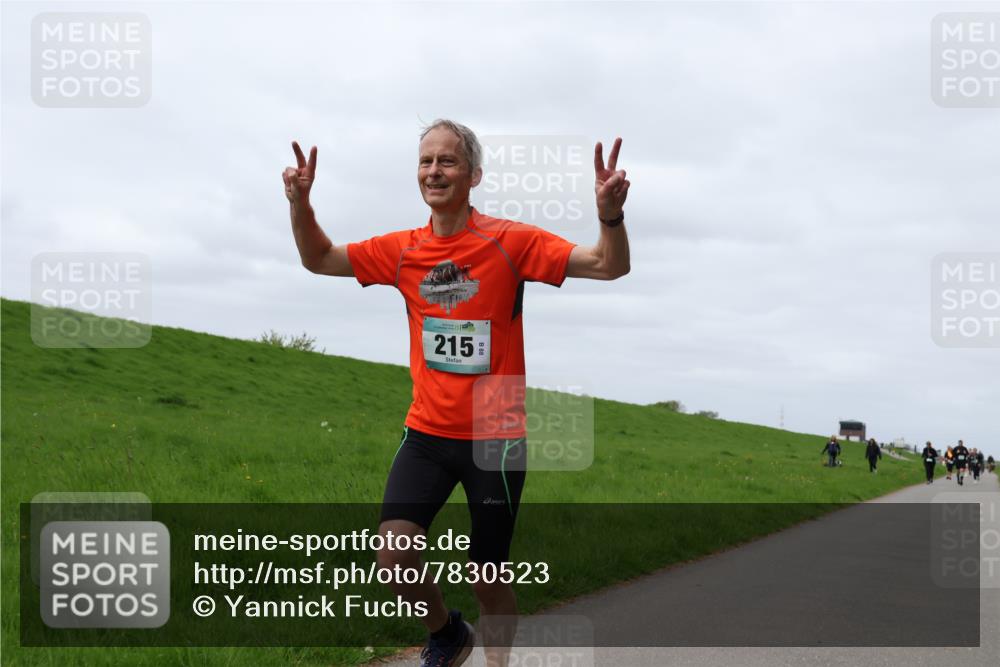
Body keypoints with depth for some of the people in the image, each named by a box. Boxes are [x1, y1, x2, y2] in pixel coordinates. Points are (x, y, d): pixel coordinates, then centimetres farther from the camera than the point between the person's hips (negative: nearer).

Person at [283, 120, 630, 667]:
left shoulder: (509, 242, -10)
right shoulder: (403, 250, 2)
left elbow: (609, 266, -12)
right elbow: (319, 259, 13)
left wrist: (610, 214, -32)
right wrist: (300, 203, -5)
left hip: (495, 438, -3)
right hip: (426, 434, 3)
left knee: (487, 579, 4)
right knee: (393, 555, -12)